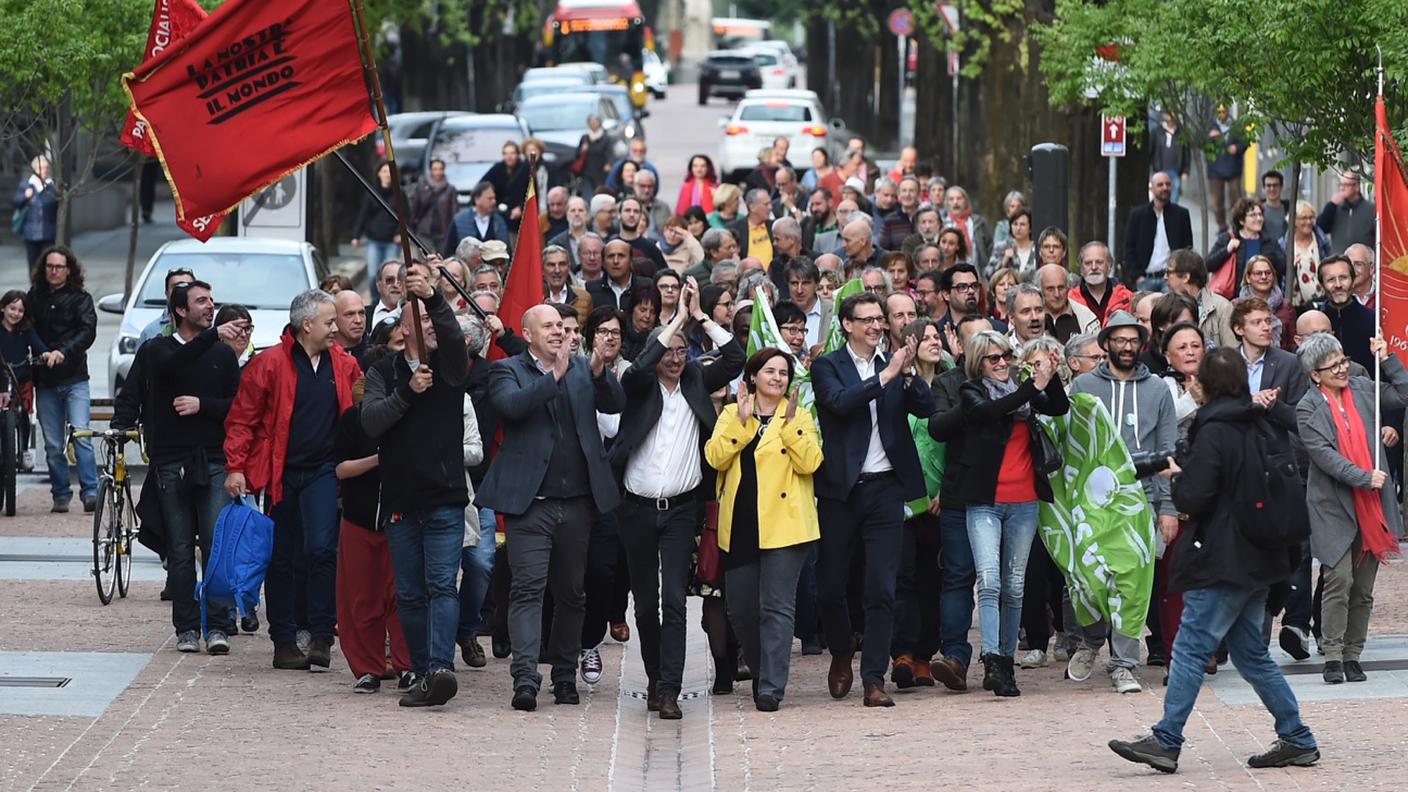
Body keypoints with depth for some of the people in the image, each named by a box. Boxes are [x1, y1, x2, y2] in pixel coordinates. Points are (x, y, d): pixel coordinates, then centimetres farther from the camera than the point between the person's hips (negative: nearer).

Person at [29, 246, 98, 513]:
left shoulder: (80, 299, 2)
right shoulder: (34, 298, 9)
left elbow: (88, 331, -11)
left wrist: (63, 351, -26)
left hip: (74, 380, -3)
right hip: (45, 381, 3)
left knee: (81, 434, -14)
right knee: (53, 444, 3)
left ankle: (90, 491, -13)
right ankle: (61, 495, 11)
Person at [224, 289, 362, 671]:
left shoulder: (344, 365, 6)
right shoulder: (269, 364, -5)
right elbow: (242, 419, -4)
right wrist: (235, 467, -11)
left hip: (323, 471, 1)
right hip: (280, 473, -1)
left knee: (321, 548, -15)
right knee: (281, 558, 6)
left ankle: (322, 636, -10)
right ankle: (284, 642, 13)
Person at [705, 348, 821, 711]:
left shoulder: (799, 418, 6)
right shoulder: (731, 415, 11)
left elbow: (809, 463, -9)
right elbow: (715, 457, -4)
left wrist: (790, 422, -14)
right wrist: (741, 422, -11)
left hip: (783, 524, -3)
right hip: (740, 526, 3)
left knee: (777, 608, -8)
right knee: (740, 609, 8)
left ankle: (771, 687, -9)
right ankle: (760, 671, 28)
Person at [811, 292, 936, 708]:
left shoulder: (895, 365, 11)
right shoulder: (828, 366, 1)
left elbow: (926, 408, -1)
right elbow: (840, 402, -17)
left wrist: (908, 373, -16)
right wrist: (887, 375, -18)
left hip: (885, 487, 1)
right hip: (841, 488, -1)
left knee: (882, 590, -5)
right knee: (831, 585, 7)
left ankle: (874, 679, -3)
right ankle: (842, 655, 33)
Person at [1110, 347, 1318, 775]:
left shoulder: (1215, 431, -14)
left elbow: (1192, 498, -16)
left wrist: (1178, 478, 4)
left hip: (1224, 559, -8)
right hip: (1261, 557, 8)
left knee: (1191, 647, -7)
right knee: (1251, 651, 14)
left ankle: (1166, 741, -9)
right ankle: (1296, 739, 14)